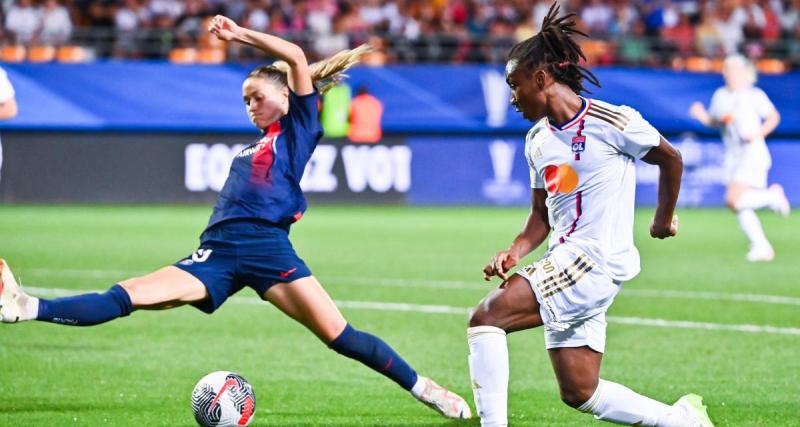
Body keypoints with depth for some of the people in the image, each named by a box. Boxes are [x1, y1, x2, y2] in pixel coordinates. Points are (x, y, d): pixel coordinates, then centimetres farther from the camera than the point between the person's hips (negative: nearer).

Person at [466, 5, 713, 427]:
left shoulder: (613, 123, -9)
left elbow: (671, 159, 6)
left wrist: (664, 218, 17)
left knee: (486, 318, -21)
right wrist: (516, 251, 0)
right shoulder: (537, 140, 13)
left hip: (597, 260, -8)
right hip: (563, 262, 8)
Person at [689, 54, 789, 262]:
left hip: (753, 154, -6)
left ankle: (773, 195, 4)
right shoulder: (720, 96, 7)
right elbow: (714, 121, 16)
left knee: (734, 199, -19)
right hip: (733, 157, 6)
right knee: (741, 208, 3)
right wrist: (702, 116, -4)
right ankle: (762, 247, 12)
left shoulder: (754, 95, -9)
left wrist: (759, 134, -18)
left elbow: (773, 116, -4)